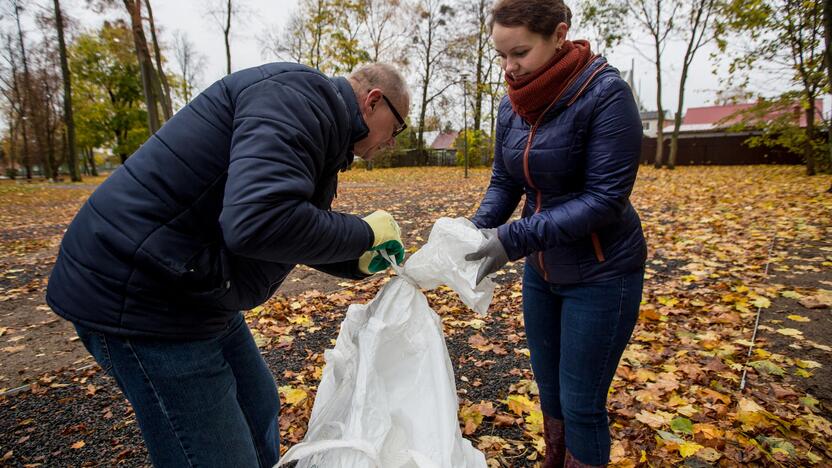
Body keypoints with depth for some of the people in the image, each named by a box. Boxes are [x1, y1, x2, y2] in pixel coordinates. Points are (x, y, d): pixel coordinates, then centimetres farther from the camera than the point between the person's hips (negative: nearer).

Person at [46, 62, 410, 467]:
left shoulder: (321, 128, 14)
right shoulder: (301, 95, -18)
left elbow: (299, 233, 22)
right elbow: (260, 223, -34)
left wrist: (360, 261, 9)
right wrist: (366, 233, -19)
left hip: (195, 292, 11)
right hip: (141, 295, -11)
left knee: (257, 408, 23)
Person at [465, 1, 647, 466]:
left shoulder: (605, 92, -19)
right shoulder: (513, 106, -1)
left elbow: (606, 198, -24)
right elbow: (504, 183, 5)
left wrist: (515, 239, -29)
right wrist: (479, 229, -14)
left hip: (601, 274, -6)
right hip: (541, 271, 6)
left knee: (581, 404, 6)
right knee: (550, 391, 20)